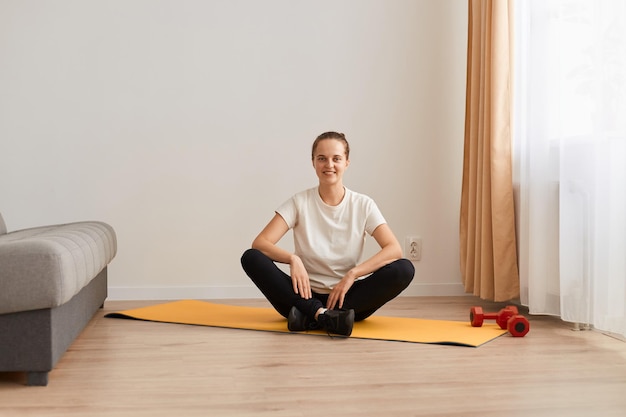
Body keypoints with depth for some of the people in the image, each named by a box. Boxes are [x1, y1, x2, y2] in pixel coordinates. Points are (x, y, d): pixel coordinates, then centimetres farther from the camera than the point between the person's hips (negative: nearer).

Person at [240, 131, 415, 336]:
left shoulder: (363, 205, 0)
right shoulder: (299, 202, -1)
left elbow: (394, 249, -12)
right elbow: (259, 243, -10)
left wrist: (352, 274, -23)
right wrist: (292, 259, -29)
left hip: (346, 297, 1)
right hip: (306, 296, 0)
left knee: (404, 269, -25)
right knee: (251, 258, -23)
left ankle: (311, 317, -28)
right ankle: (322, 314, -36)